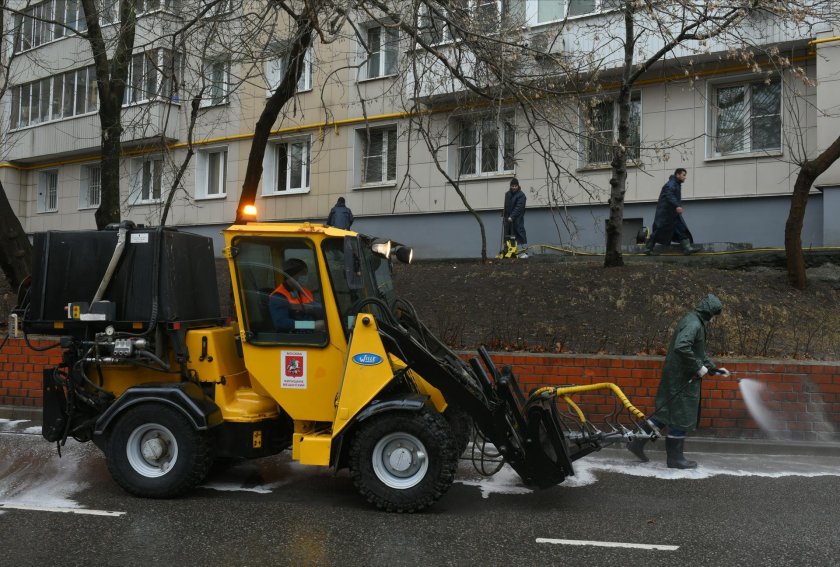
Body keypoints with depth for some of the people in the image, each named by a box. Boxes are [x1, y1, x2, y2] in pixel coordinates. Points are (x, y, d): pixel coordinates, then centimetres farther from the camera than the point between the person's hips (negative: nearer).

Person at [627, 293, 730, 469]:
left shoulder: (691, 321, 16)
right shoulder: (693, 324, -18)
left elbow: (698, 353, 26)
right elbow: (681, 347, -33)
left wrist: (714, 368, 24)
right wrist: (699, 367, -23)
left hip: (675, 376, 10)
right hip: (682, 379, -10)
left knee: (665, 411, 14)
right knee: (682, 416, 1)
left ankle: (638, 442, 18)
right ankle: (675, 458, 12)